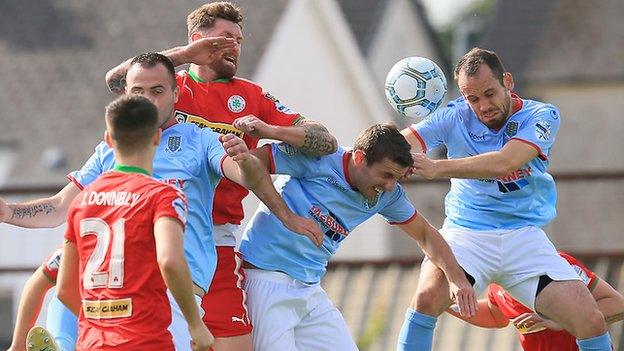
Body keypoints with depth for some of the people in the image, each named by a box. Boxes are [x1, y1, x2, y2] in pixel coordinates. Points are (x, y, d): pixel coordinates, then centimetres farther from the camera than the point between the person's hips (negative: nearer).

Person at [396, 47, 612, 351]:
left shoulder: (542, 116, -7)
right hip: (466, 232, 0)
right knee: (427, 295, -30)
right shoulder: (455, 117, -2)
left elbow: (504, 163, -24)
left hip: (524, 235, 0)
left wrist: (436, 168, -34)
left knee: (591, 322, -11)